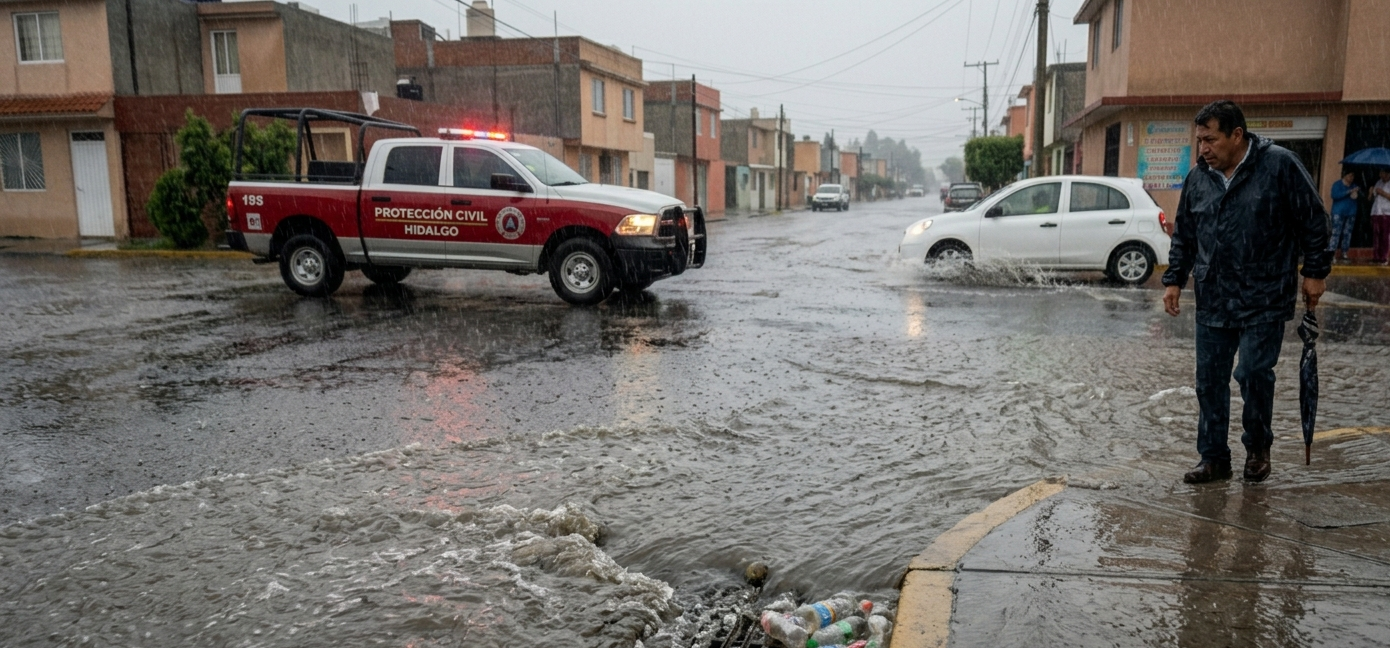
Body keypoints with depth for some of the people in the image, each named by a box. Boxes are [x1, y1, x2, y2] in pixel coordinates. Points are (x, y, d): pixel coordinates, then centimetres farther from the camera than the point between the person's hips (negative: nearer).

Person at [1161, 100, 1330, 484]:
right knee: (1210, 381, 5)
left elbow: (1313, 221, -2)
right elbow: (1184, 236, 14)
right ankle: (1214, 458, 16)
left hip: (1265, 299, -4)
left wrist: (1314, 272, -3)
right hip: (1212, 301, 4)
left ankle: (1257, 448, 22)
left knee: (1254, 373, -3)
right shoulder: (1198, 178, 6)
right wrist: (1174, 280, 8)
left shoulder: (1279, 165, -7)